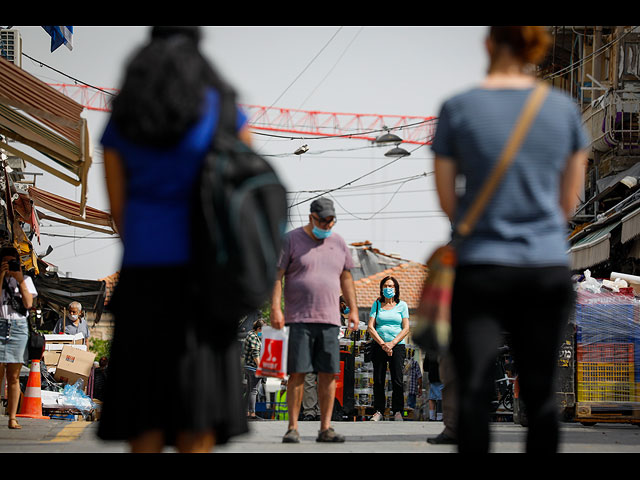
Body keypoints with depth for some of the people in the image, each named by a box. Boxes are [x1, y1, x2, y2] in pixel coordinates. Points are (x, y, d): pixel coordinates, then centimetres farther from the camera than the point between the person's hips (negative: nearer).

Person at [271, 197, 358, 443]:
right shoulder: (291, 239, 2)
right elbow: (277, 275, -2)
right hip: (299, 319, -4)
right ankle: (292, 428, -3)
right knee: (297, 372, -7)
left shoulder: (338, 243, 16)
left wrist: (353, 308, 15)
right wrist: (275, 307, -12)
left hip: (330, 320, 4)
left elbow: (346, 278, 23)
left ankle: (325, 428, 3)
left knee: (329, 374, 0)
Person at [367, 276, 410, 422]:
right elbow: (370, 327, 4)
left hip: (397, 346, -1)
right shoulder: (377, 304, 11)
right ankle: (378, 411, 3)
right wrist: (382, 344, -9)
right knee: (378, 381, -2)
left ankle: (397, 411, -3)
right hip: (379, 346, 1)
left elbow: (406, 329, 3)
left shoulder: (402, 305, 8)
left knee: (397, 381, -8)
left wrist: (392, 343, -9)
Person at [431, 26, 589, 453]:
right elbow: (569, 201, 8)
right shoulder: (564, 108, 1)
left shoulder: (458, 109, -5)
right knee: (541, 393, 10)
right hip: (548, 268, 2)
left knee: (474, 391, 0)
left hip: (482, 270, -2)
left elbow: (447, 198, 2)